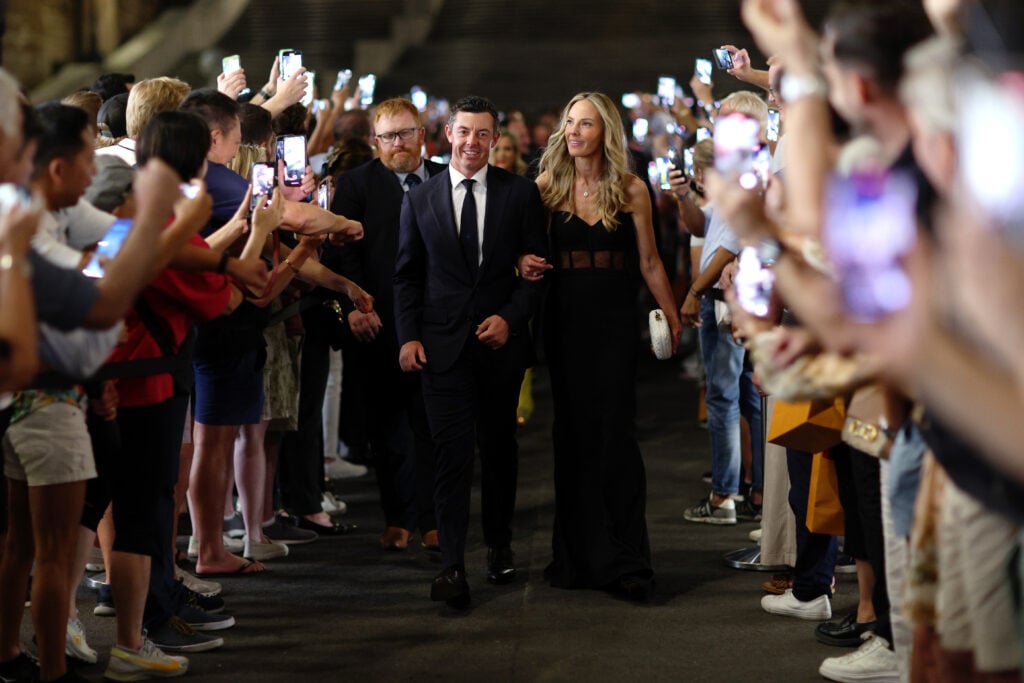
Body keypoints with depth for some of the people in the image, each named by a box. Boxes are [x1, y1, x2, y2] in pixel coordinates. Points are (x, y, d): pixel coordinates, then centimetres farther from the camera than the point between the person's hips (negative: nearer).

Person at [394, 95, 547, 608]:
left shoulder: (521, 194, 3)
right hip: (443, 344, -1)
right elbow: (407, 274, 9)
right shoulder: (420, 200, 6)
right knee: (451, 451, -9)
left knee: (498, 446, 12)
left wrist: (510, 318, -11)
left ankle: (499, 546, 28)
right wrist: (407, 336, -1)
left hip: (501, 340, 1)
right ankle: (452, 565, -13)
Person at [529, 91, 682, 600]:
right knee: (573, 434, 6)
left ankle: (624, 558, 0)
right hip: (565, 323, 2)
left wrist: (674, 317, 8)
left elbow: (649, 262, 6)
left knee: (615, 434, -5)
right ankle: (578, 554, 15)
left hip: (615, 324, -2)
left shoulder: (631, 190, 0)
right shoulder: (547, 186, 3)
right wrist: (525, 264, -16)